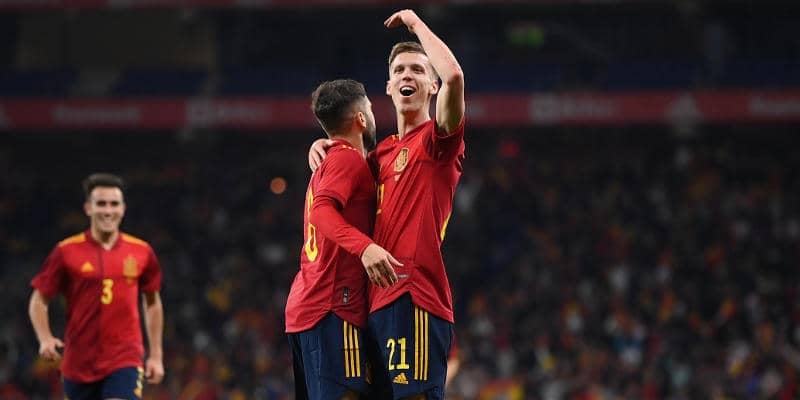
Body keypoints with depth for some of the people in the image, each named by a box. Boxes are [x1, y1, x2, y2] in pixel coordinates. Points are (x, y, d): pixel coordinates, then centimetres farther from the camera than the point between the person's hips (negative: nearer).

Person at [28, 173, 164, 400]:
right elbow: (39, 300, 4)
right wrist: (45, 339, -13)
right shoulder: (66, 252, -2)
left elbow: (152, 302, 16)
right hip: (79, 362, 1)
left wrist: (156, 355, 13)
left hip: (126, 360, -1)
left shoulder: (142, 252, 3)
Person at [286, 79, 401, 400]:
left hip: (304, 305, 10)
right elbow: (322, 211, -23)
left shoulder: (325, 164, 22)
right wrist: (364, 246, -36)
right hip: (333, 306, -10)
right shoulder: (348, 159, -7)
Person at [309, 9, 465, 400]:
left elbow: (453, 76, -20)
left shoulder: (437, 139, -2)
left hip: (415, 298, -9)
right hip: (380, 299, 9)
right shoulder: (385, 151, 21)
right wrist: (324, 146, 17)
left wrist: (415, 22, -6)